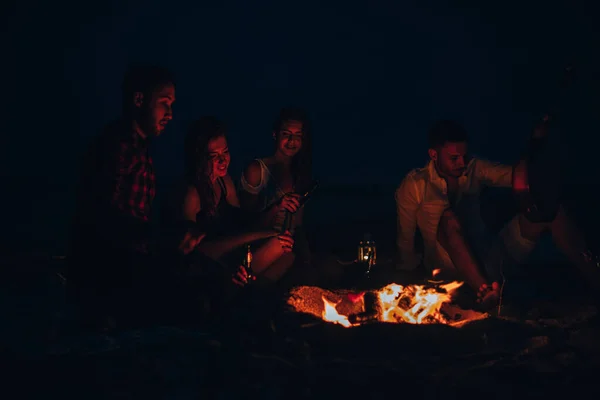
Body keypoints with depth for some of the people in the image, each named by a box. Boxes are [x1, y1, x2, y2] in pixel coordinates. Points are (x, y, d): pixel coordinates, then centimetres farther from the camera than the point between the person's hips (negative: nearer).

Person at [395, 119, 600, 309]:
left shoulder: (474, 169, 5)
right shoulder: (414, 184, -5)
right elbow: (406, 236, 0)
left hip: (486, 253, 4)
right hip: (448, 262, -4)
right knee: (449, 219, -38)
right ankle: (485, 292, -56)